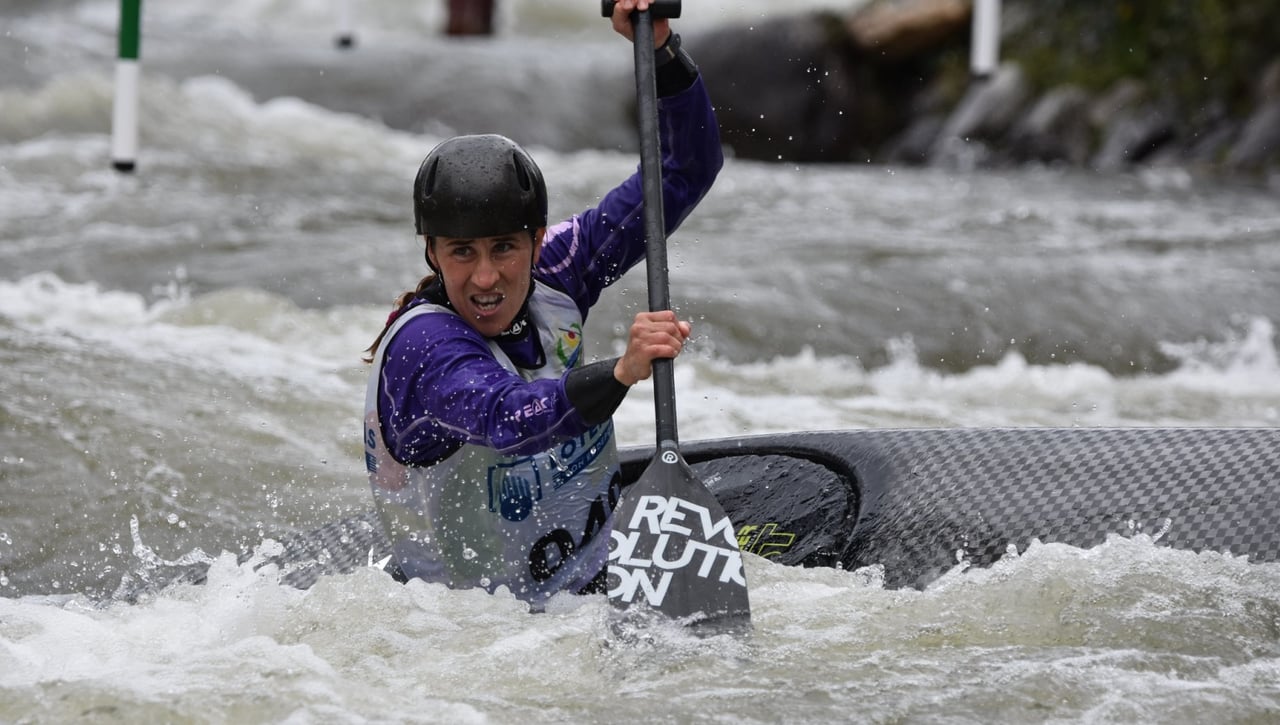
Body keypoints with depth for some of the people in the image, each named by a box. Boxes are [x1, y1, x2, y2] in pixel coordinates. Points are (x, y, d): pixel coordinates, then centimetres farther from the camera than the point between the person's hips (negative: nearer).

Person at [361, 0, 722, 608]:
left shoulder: (551, 278, -4)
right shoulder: (423, 346, -23)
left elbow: (687, 169, 3)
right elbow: (503, 419, -44)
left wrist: (660, 51, -12)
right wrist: (620, 374, -59)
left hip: (590, 586, 6)